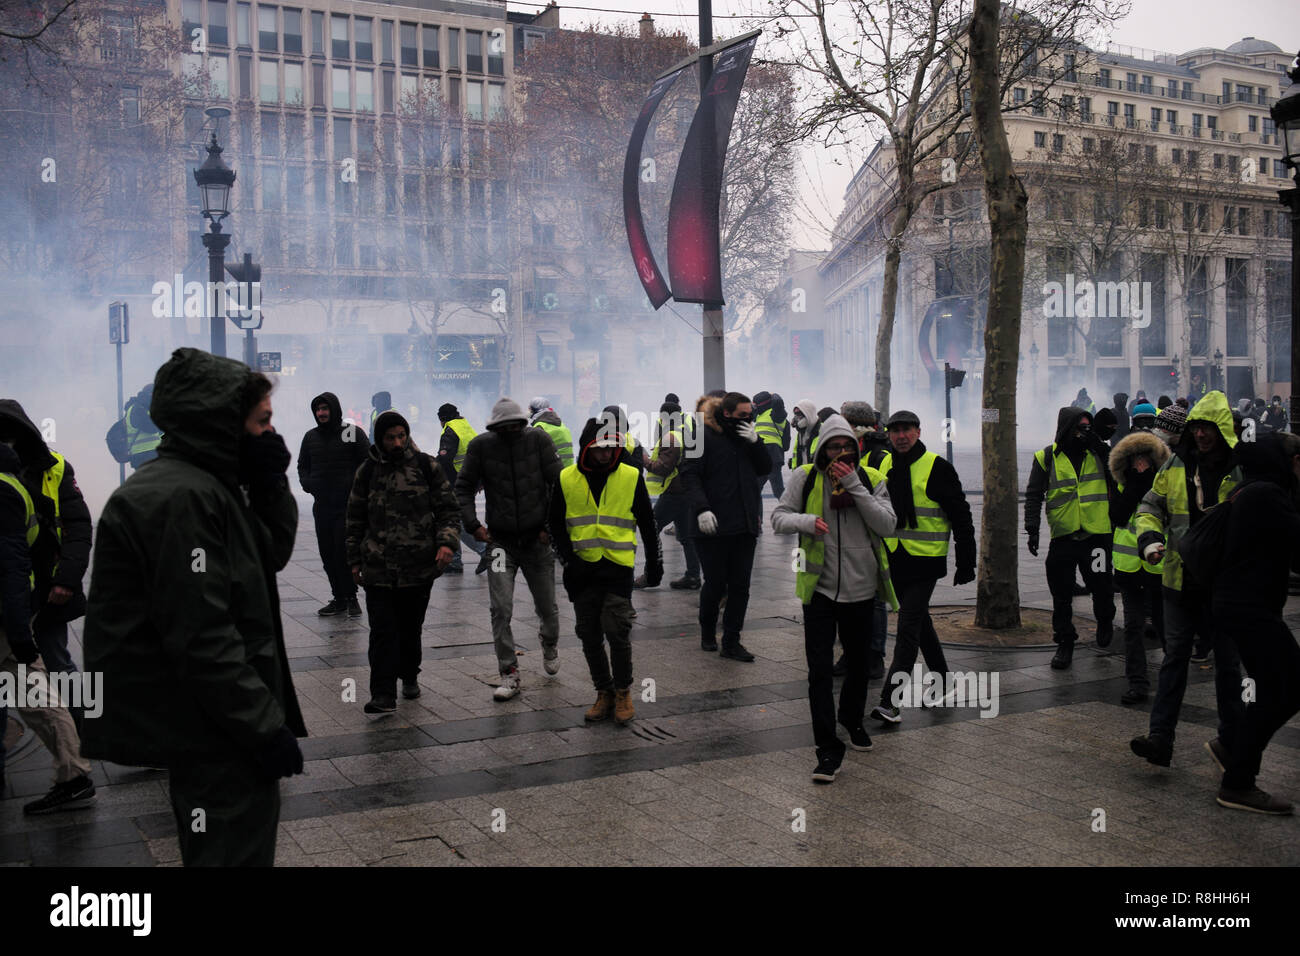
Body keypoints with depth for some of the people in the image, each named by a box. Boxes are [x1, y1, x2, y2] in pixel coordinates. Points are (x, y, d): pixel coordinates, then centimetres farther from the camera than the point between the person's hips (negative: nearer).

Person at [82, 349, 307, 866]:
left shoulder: (206, 486, 10)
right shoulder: (182, 499, -22)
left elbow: (271, 554, 17)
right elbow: (202, 637, -26)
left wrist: (270, 486, 1)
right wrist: (265, 727, -23)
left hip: (212, 725, 11)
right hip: (212, 735, -11)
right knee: (240, 849, -3)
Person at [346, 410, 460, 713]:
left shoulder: (426, 466, 3)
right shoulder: (367, 472, 6)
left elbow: (448, 509, 6)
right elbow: (356, 519, 14)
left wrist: (446, 541, -10)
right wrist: (355, 559, 12)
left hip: (419, 566, 0)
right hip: (378, 566, 0)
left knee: (411, 626, 12)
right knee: (383, 631, -7)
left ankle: (409, 677, 33)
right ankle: (383, 694, -6)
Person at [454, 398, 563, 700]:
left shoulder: (538, 440, -6)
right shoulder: (481, 446, -5)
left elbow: (559, 485, -2)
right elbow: (464, 487, 5)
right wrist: (473, 525, -6)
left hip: (536, 539, 0)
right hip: (500, 540, 0)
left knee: (547, 607, 11)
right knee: (500, 609, -10)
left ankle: (550, 644, 45)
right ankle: (509, 674, 1)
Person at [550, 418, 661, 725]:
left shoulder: (631, 478, 1)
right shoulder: (566, 480, 2)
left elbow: (647, 523, 10)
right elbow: (556, 524, 9)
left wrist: (654, 561, 11)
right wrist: (569, 559, -3)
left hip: (618, 568, -2)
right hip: (582, 570, 2)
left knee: (617, 631, -9)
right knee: (590, 636, 7)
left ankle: (623, 692, 9)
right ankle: (603, 692, 22)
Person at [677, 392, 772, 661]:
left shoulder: (745, 436, 14)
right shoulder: (704, 436, -5)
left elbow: (765, 468, 12)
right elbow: (689, 475, -10)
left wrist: (755, 442, -5)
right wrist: (701, 508, -22)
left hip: (745, 526, 5)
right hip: (714, 526, -5)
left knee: (740, 586, 3)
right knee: (715, 584, 3)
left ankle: (731, 642, 11)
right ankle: (707, 632, 27)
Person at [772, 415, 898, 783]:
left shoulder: (871, 479, 0)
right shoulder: (805, 477, -2)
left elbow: (886, 525, -12)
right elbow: (778, 518, -1)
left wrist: (854, 486, -19)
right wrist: (806, 521, -22)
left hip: (861, 589, 2)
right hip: (820, 588, -2)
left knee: (858, 663, 18)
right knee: (819, 670, -6)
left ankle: (852, 719, 45)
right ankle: (828, 750, 0)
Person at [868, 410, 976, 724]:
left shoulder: (937, 467, -9)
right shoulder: (885, 466, 9)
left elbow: (961, 517, -6)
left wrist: (966, 563, -7)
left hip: (926, 560, -6)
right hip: (895, 560, 7)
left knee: (908, 629, -11)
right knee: (920, 622, 18)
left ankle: (890, 702, -13)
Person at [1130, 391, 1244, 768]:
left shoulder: (1243, 469, -7)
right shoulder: (1176, 465, 4)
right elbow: (1151, 507, 13)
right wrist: (1150, 538, -6)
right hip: (1181, 579, 3)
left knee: (1227, 660, 10)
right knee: (1175, 657, 2)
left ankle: (1231, 738, 24)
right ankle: (1160, 737, 0)